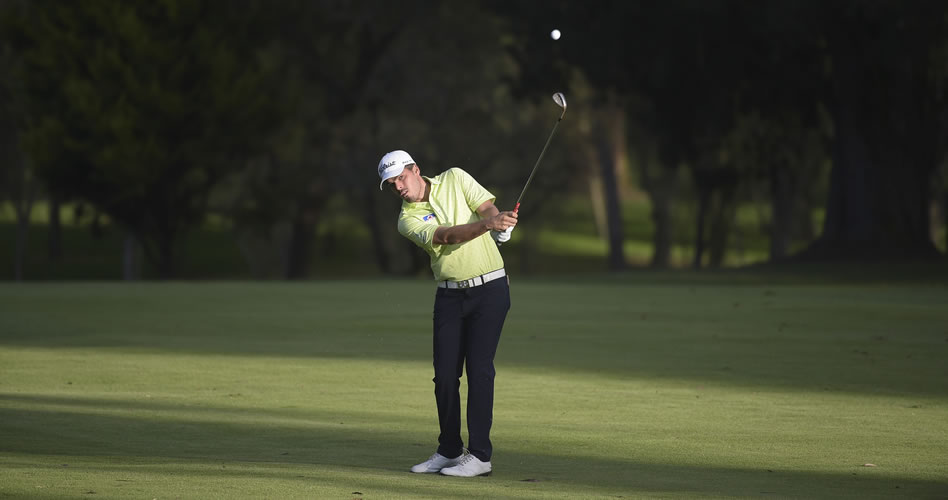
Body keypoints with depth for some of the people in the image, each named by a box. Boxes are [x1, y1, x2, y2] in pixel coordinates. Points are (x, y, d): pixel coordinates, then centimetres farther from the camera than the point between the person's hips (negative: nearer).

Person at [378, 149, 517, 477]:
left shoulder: (455, 179, 0)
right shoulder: (408, 220, -3)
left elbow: (488, 207, -9)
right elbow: (448, 235, -20)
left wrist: (500, 224, -33)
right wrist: (486, 224, -37)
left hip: (489, 287, -3)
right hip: (449, 295, 3)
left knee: (479, 368, -9)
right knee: (445, 374, 1)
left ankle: (479, 454, -7)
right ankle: (449, 451, 15)